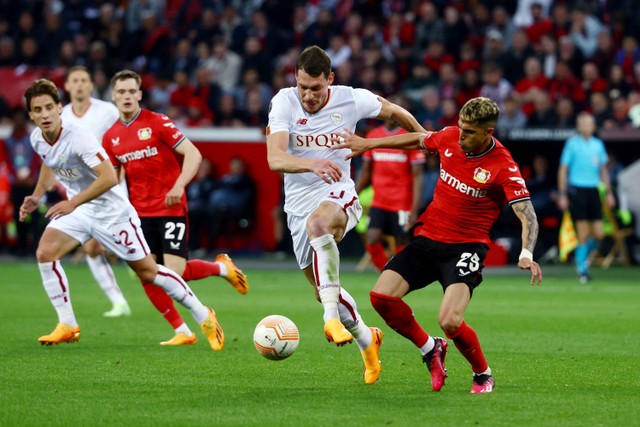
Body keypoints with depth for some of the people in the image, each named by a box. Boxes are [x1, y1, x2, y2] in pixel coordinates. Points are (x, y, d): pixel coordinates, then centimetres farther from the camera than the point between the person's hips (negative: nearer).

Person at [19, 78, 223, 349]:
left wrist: (73, 202, -34)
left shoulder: (79, 138, -28)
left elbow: (109, 177, -34)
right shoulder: (37, 139, -4)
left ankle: (203, 316, 15)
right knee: (45, 253, -14)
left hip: (111, 211, -7)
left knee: (148, 271, -1)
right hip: (78, 211, 7)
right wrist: (36, 197, 17)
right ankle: (67, 326, -5)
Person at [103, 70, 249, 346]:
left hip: (171, 208, -5)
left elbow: (193, 154, -11)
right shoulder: (111, 137, 8)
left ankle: (222, 267, 16)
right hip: (139, 213, 5)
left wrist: (178, 186, -26)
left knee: (174, 273, -14)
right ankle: (183, 332, 7)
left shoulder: (158, 123, -8)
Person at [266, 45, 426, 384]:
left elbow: (392, 111, 14)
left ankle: (332, 316, -43)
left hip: (338, 195, -3)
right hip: (299, 203, 3)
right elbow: (275, 159, -21)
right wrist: (312, 164, -40)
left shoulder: (351, 100, -7)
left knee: (318, 223, -40)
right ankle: (366, 338, 38)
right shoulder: (284, 102, -10)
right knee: (323, 290, 10)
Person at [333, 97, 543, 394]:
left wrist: (527, 254, -39)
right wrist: (368, 144, 24)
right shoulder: (450, 138, -1)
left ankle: (483, 375, 5)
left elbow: (528, 217, -21)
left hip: (465, 247, -6)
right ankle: (430, 349, 13)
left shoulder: (503, 167, -17)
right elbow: (418, 140, 21)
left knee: (450, 321, -25)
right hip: (427, 238, 6)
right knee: (381, 297, -12)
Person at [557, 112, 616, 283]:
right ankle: (582, 269, 4)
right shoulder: (572, 143, -1)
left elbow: (603, 170, 19)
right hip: (577, 190, -4)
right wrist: (562, 195, -6)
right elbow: (563, 170, -1)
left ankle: (582, 257, 25)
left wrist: (609, 193, 14)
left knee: (599, 234, -1)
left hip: (594, 190, 4)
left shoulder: (598, 144, 12)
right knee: (583, 235, -8)